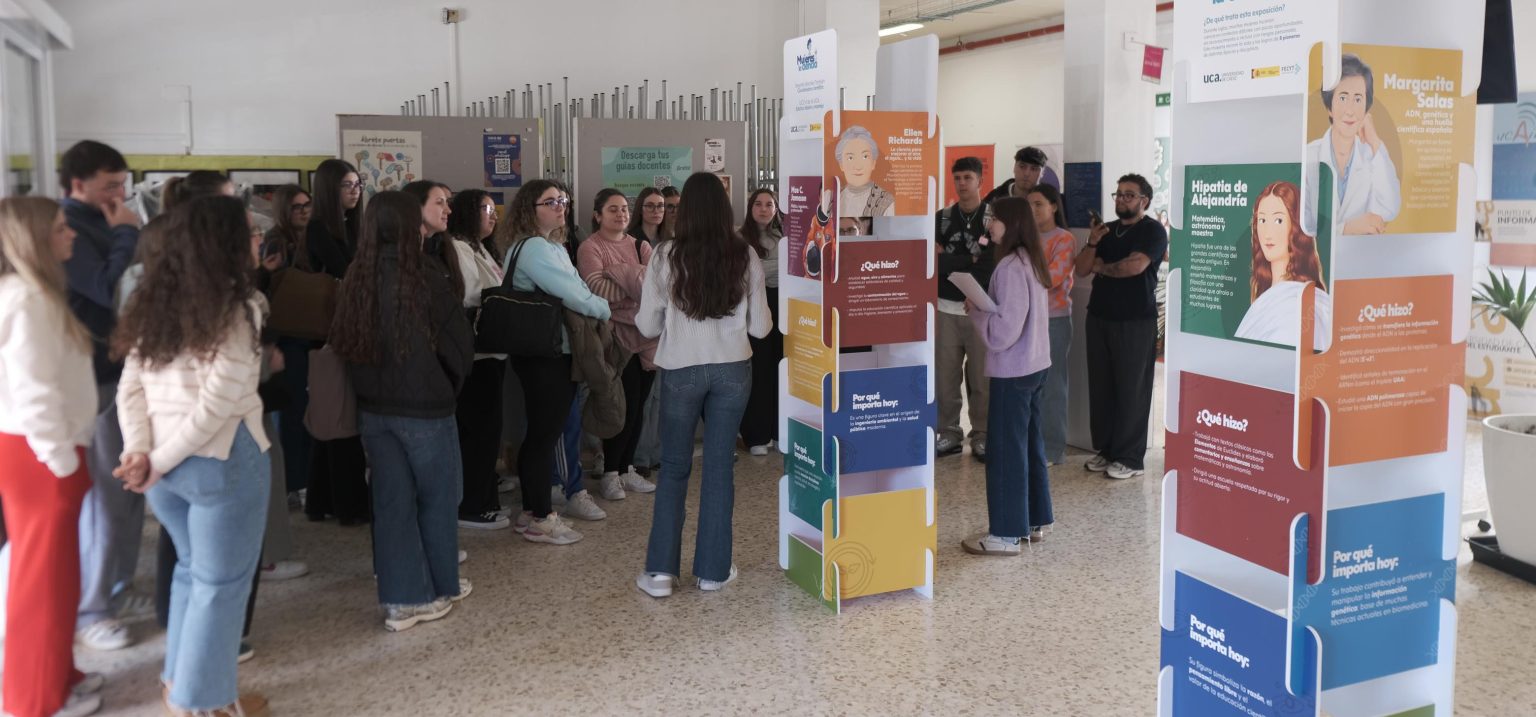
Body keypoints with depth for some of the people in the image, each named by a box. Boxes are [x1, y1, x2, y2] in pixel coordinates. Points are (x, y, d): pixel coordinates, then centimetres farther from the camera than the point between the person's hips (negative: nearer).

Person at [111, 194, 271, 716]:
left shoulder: (155, 304, 9)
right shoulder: (238, 308, -12)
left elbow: (130, 390, 4)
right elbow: (217, 402, -18)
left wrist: (139, 452, -4)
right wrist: (159, 460, -11)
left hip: (167, 463, 7)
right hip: (223, 460, -7)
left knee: (191, 569, 24)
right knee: (221, 582, 8)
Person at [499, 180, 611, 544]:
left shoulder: (530, 246, 16)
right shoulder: (536, 248, -17)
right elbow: (573, 295, -18)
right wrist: (606, 309, -2)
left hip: (537, 353, 10)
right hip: (548, 354, -10)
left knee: (537, 433, 15)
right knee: (545, 435, -2)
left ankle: (531, 511, 25)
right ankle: (541, 520, 6)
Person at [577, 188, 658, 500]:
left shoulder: (640, 247, 14)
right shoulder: (590, 248, -3)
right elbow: (596, 287, -20)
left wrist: (620, 275, -18)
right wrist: (637, 287, -15)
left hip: (645, 334, 6)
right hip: (616, 336, -6)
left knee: (638, 404, 10)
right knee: (625, 405, -8)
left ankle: (627, 469, 22)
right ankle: (609, 473, 7)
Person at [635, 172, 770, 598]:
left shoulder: (668, 256, -8)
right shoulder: (746, 256, -5)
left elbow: (647, 325, -3)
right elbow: (760, 327, -1)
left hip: (681, 369, -1)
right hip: (733, 369, 1)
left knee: (674, 467, 11)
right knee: (720, 466, 10)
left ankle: (660, 570, 9)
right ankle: (713, 570, 15)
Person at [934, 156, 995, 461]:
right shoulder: (941, 218, 9)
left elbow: (991, 264, -9)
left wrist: (948, 260, -9)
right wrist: (970, 259, -9)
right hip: (946, 308, 2)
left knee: (982, 377, 2)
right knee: (944, 376, 4)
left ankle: (981, 438, 12)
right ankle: (949, 434, 15)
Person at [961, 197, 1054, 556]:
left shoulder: (1010, 267, -21)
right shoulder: (1032, 261, 9)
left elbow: (1004, 331, -23)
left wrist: (975, 311, -9)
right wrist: (984, 307, 8)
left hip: (1012, 371, -10)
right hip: (1036, 365, 10)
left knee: (1006, 448, -2)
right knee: (1030, 443, 16)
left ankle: (1007, 534, 6)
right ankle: (1034, 521, 27)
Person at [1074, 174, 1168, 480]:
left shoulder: (1153, 231, -4)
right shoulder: (1106, 230, 15)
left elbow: (1135, 265, -19)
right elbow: (1081, 269, 10)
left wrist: (1102, 267, -2)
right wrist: (1092, 243, -7)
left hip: (1136, 321, -6)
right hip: (1100, 317, 6)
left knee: (1131, 389, -3)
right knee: (1100, 386, 7)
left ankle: (1130, 458, 3)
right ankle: (1104, 448, 17)